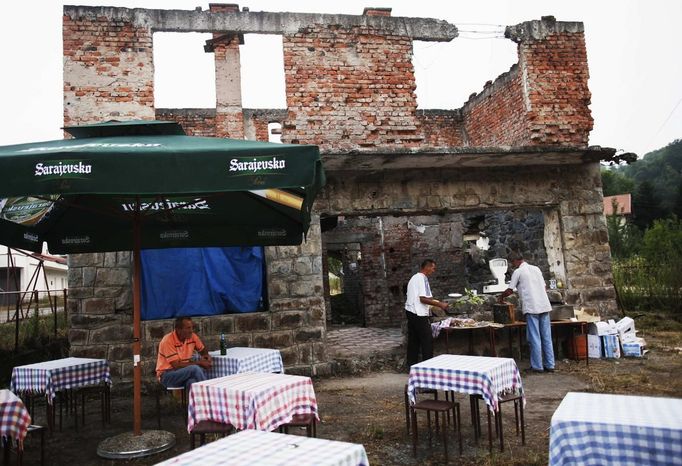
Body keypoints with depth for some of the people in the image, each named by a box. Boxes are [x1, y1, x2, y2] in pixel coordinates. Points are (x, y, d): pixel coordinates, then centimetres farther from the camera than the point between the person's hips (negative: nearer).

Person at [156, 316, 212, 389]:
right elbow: (176, 365, -22)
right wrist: (199, 363, -20)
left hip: (186, 371, 5)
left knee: (192, 382, -33)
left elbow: (203, 350, 16)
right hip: (167, 376, -5)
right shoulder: (168, 341, -20)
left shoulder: (192, 336, -3)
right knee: (195, 368, -30)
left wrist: (206, 356, -9)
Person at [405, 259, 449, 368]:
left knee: (413, 341, 12)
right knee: (427, 341, -4)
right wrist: (440, 304, -15)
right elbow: (423, 298, -19)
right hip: (419, 314, -10)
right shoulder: (422, 278, -13)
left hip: (410, 312, 10)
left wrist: (435, 302, 22)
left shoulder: (414, 278, 17)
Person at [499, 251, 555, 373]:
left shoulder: (518, 272, -2)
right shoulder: (536, 269, 17)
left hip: (532, 308, -6)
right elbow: (544, 288, 19)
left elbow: (510, 290, 1)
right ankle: (549, 365, 12)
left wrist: (501, 296, 19)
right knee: (547, 337, 9)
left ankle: (537, 366, 2)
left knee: (534, 338, -1)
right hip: (544, 306, 6)